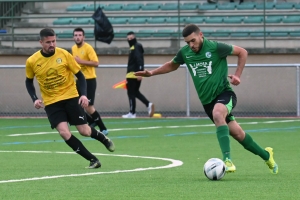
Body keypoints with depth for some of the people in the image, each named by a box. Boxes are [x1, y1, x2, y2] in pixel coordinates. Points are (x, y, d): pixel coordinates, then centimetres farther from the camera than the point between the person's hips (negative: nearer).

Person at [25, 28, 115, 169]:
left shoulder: (64, 55, -9)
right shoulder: (32, 62, -6)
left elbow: (80, 75, -1)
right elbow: (29, 81, 13)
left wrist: (83, 95, -15)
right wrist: (35, 99, -3)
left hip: (71, 97, -1)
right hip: (51, 102, 1)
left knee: (84, 131, -2)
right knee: (64, 132, -19)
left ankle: (103, 139, 35)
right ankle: (93, 160, -9)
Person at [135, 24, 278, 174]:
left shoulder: (215, 47, -13)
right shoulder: (185, 52, 2)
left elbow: (242, 52, -1)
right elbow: (172, 65, 23)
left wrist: (237, 75, -8)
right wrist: (152, 73, 13)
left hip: (224, 92, -5)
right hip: (207, 100, 5)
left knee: (217, 114, -38)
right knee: (237, 134, 7)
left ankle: (227, 160, -45)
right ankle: (266, 156, 30)